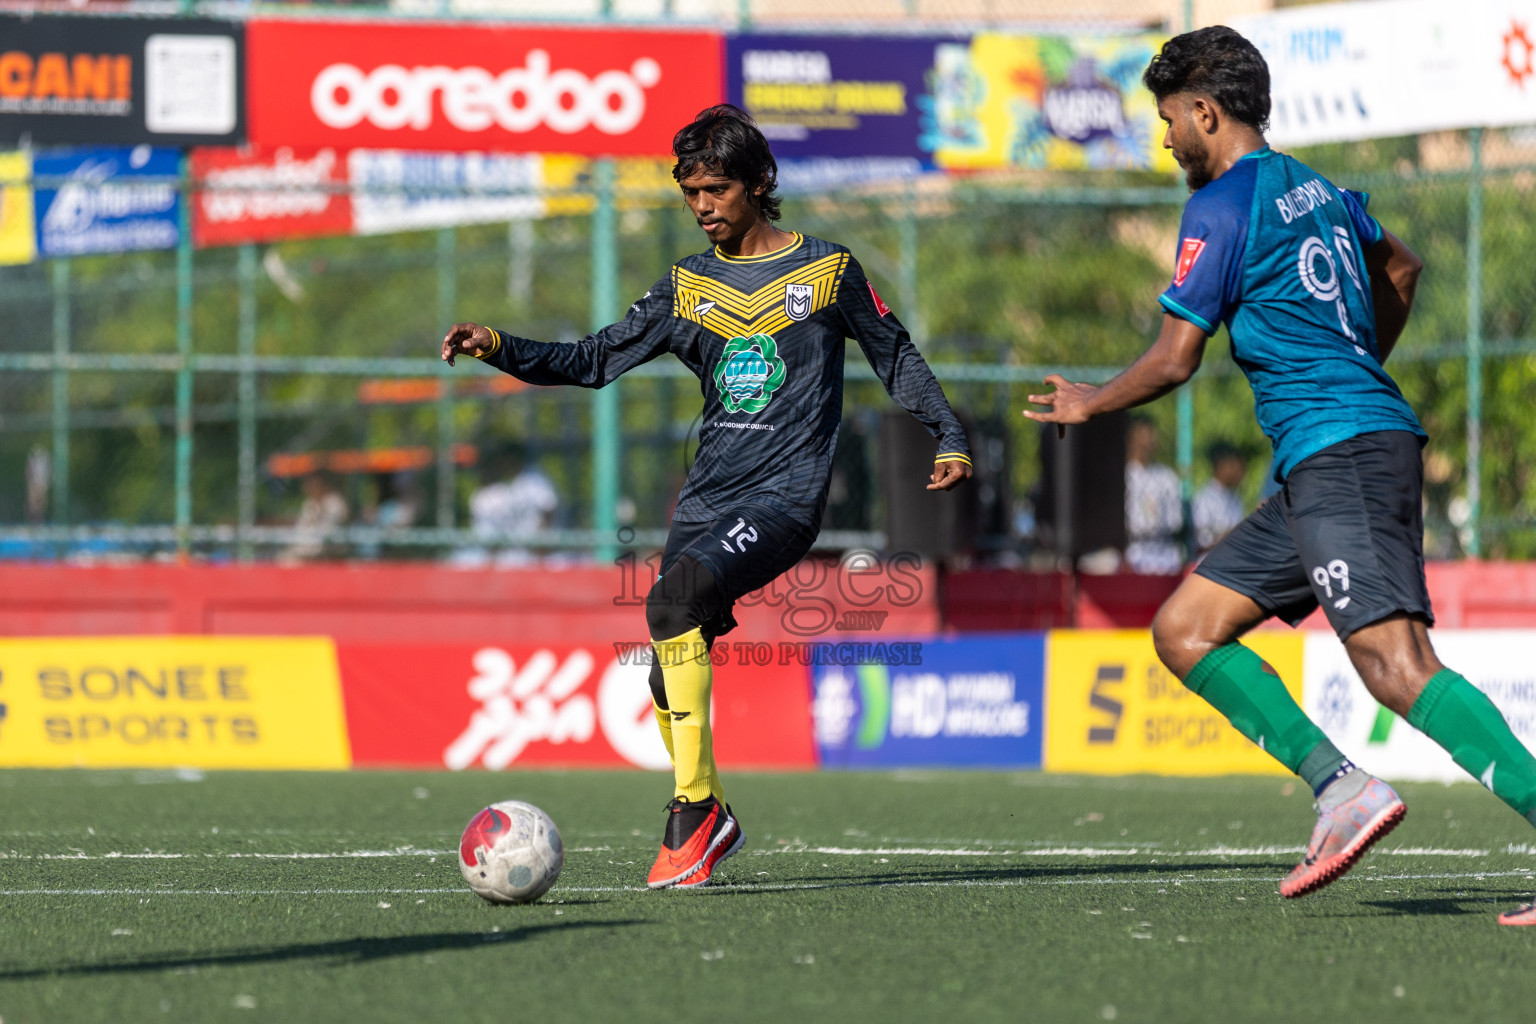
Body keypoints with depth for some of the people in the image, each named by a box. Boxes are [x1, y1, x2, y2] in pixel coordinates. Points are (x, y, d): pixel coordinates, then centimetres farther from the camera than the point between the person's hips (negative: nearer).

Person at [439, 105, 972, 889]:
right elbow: (594, 360, 12)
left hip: (787, 496, -5)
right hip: (708, 494, 5)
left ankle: (694, 807, -28)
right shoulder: (687, 287, 14)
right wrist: (499, 348, -1)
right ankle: (709, 822, 23)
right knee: (669, 683, -2)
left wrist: (948, 438, 5)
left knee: (676, 593, -30)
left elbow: (895, 356, 14)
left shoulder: (827, 270, 5)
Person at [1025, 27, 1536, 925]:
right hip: (1372, 436, 10)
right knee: (1184, 629, 10)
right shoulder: (1316, 190, 20)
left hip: (1337, 449, -10)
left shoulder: (1224, 206, -6)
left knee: (1396, 665, -22)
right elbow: (1401, 269, 38)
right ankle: (1340, 785, -3)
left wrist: (1089, 405, 13)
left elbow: (1174, 360, -6)